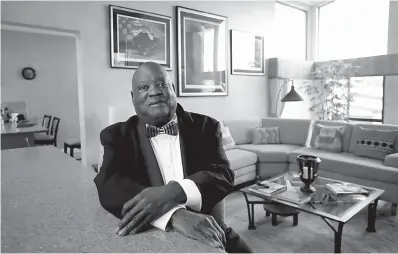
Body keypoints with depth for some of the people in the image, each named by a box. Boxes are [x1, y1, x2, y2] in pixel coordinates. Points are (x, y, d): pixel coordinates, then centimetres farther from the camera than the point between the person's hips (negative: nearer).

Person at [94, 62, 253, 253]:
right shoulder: (116, 135, 2)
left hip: (206, 234, 1)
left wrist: (172, 192, -26)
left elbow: (223, 175, -8)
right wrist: (174, 215, -28)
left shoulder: (204, 126, 4)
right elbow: (109, 185, -13)